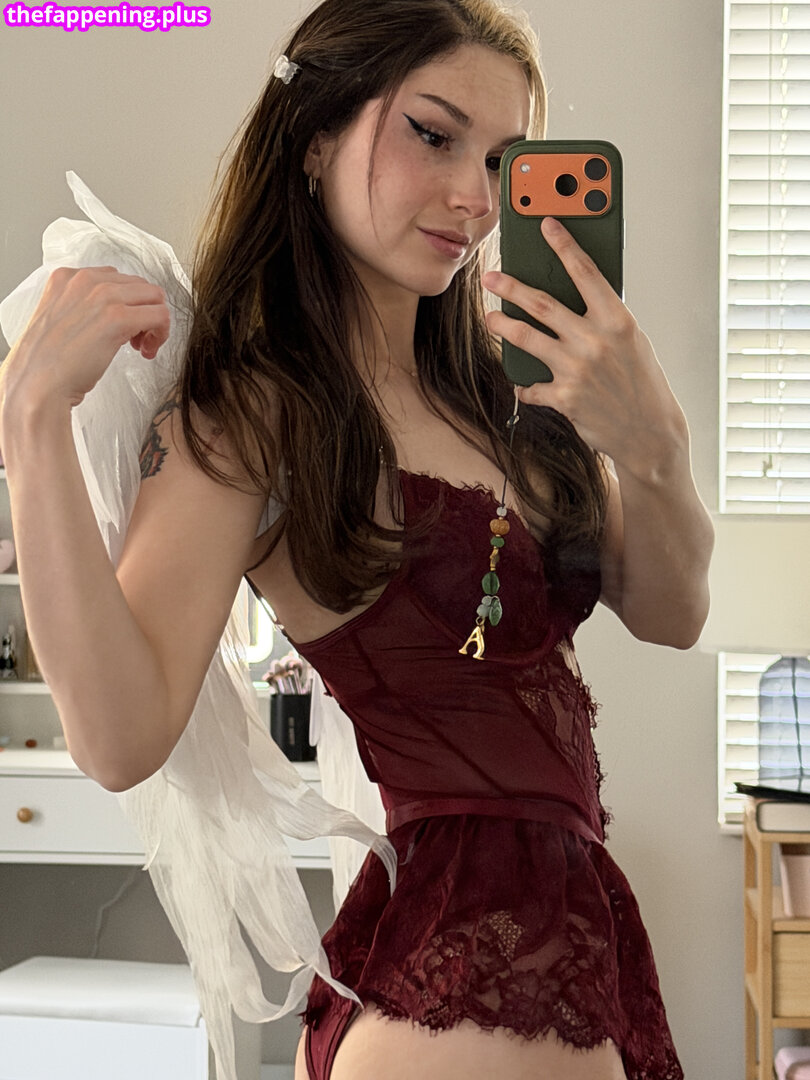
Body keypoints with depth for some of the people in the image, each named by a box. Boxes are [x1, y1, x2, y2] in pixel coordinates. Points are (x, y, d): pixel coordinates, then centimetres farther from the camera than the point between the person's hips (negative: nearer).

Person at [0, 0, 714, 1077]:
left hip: (573, 927, 7)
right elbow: (121, 740, -25)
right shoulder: (247, 420, -13)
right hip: (461, 990, -7)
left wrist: (654, 449, -16)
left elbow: (670, 616, 5)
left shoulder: (495, 388, 8)